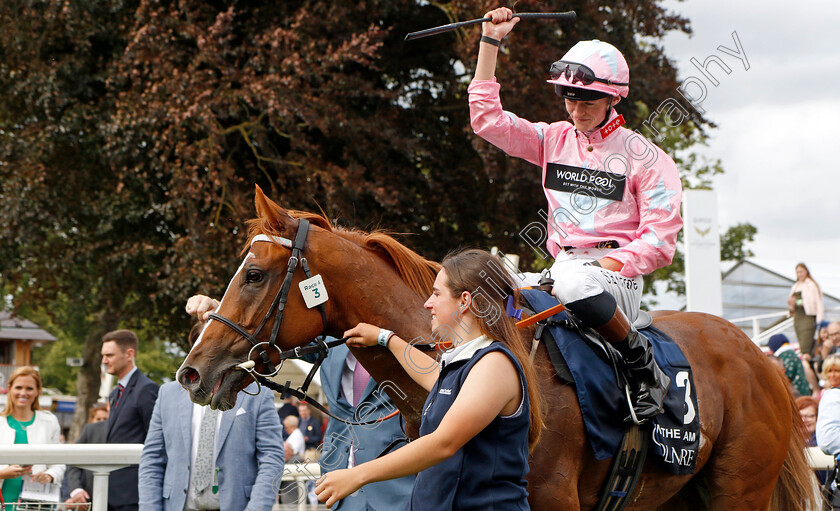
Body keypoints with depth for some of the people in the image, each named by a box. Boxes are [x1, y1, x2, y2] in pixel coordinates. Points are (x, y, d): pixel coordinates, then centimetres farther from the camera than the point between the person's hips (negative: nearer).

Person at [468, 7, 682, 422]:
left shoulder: (644, 157, -2)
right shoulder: (554, 140, 13)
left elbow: (659, 239, -7)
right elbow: (487, 119, 9)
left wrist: (605, 265, -21)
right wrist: (490, 42, 7)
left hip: (618, 277, -6)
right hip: (561, 268, 6)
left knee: (573, 282, -40)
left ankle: (644, 366, -22)